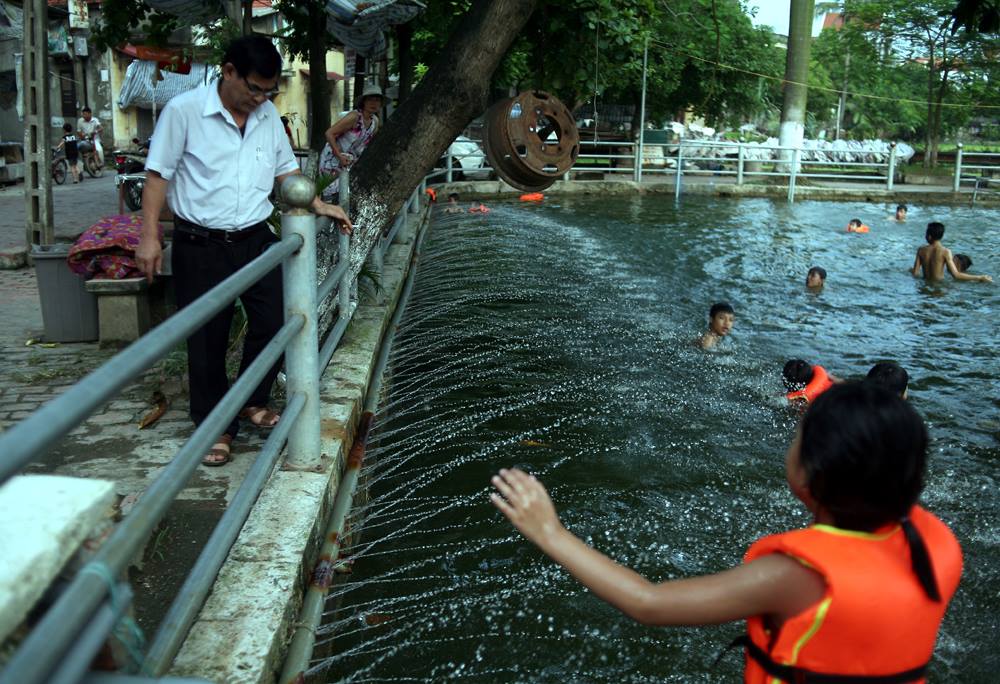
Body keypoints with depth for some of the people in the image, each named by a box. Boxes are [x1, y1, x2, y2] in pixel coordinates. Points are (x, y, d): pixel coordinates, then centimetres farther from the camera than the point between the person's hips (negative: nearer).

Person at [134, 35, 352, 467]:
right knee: (207, 340, 4)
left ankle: (253, 402, 30)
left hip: (256, 239, 5)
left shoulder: (267, 115, 5)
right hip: (201, 247, -4)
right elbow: (158, 175, -7)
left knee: (272, 323, 6)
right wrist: (149, 235, -11)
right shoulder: (184, 110, -10)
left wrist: (319, 206, 8)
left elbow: (286, 168, 17)